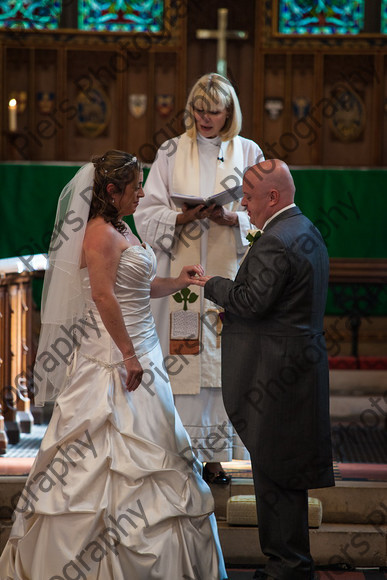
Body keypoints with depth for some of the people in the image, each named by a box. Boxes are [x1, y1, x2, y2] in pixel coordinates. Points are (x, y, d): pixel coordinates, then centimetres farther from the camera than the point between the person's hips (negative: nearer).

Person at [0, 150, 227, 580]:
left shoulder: (120, 230, 14)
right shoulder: (101, 233, -16)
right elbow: (103, 295, -22)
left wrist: (176, 283, 11)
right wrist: (128, 354, -23)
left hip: (136, 352, 10)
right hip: (113, 356, -10)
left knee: (143, 448, 13)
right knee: (116, 448, -6)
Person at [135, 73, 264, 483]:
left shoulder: (248, 152, 7)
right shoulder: (172, 152, 7)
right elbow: (148, 214, 3)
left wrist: (229, 218, -14)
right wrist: (185, 217, -15)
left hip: (228, 273, 0)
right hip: (181, 271, 0)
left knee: (221, 362, -1)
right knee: (181, 361, -5)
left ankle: (213, 455, 6)